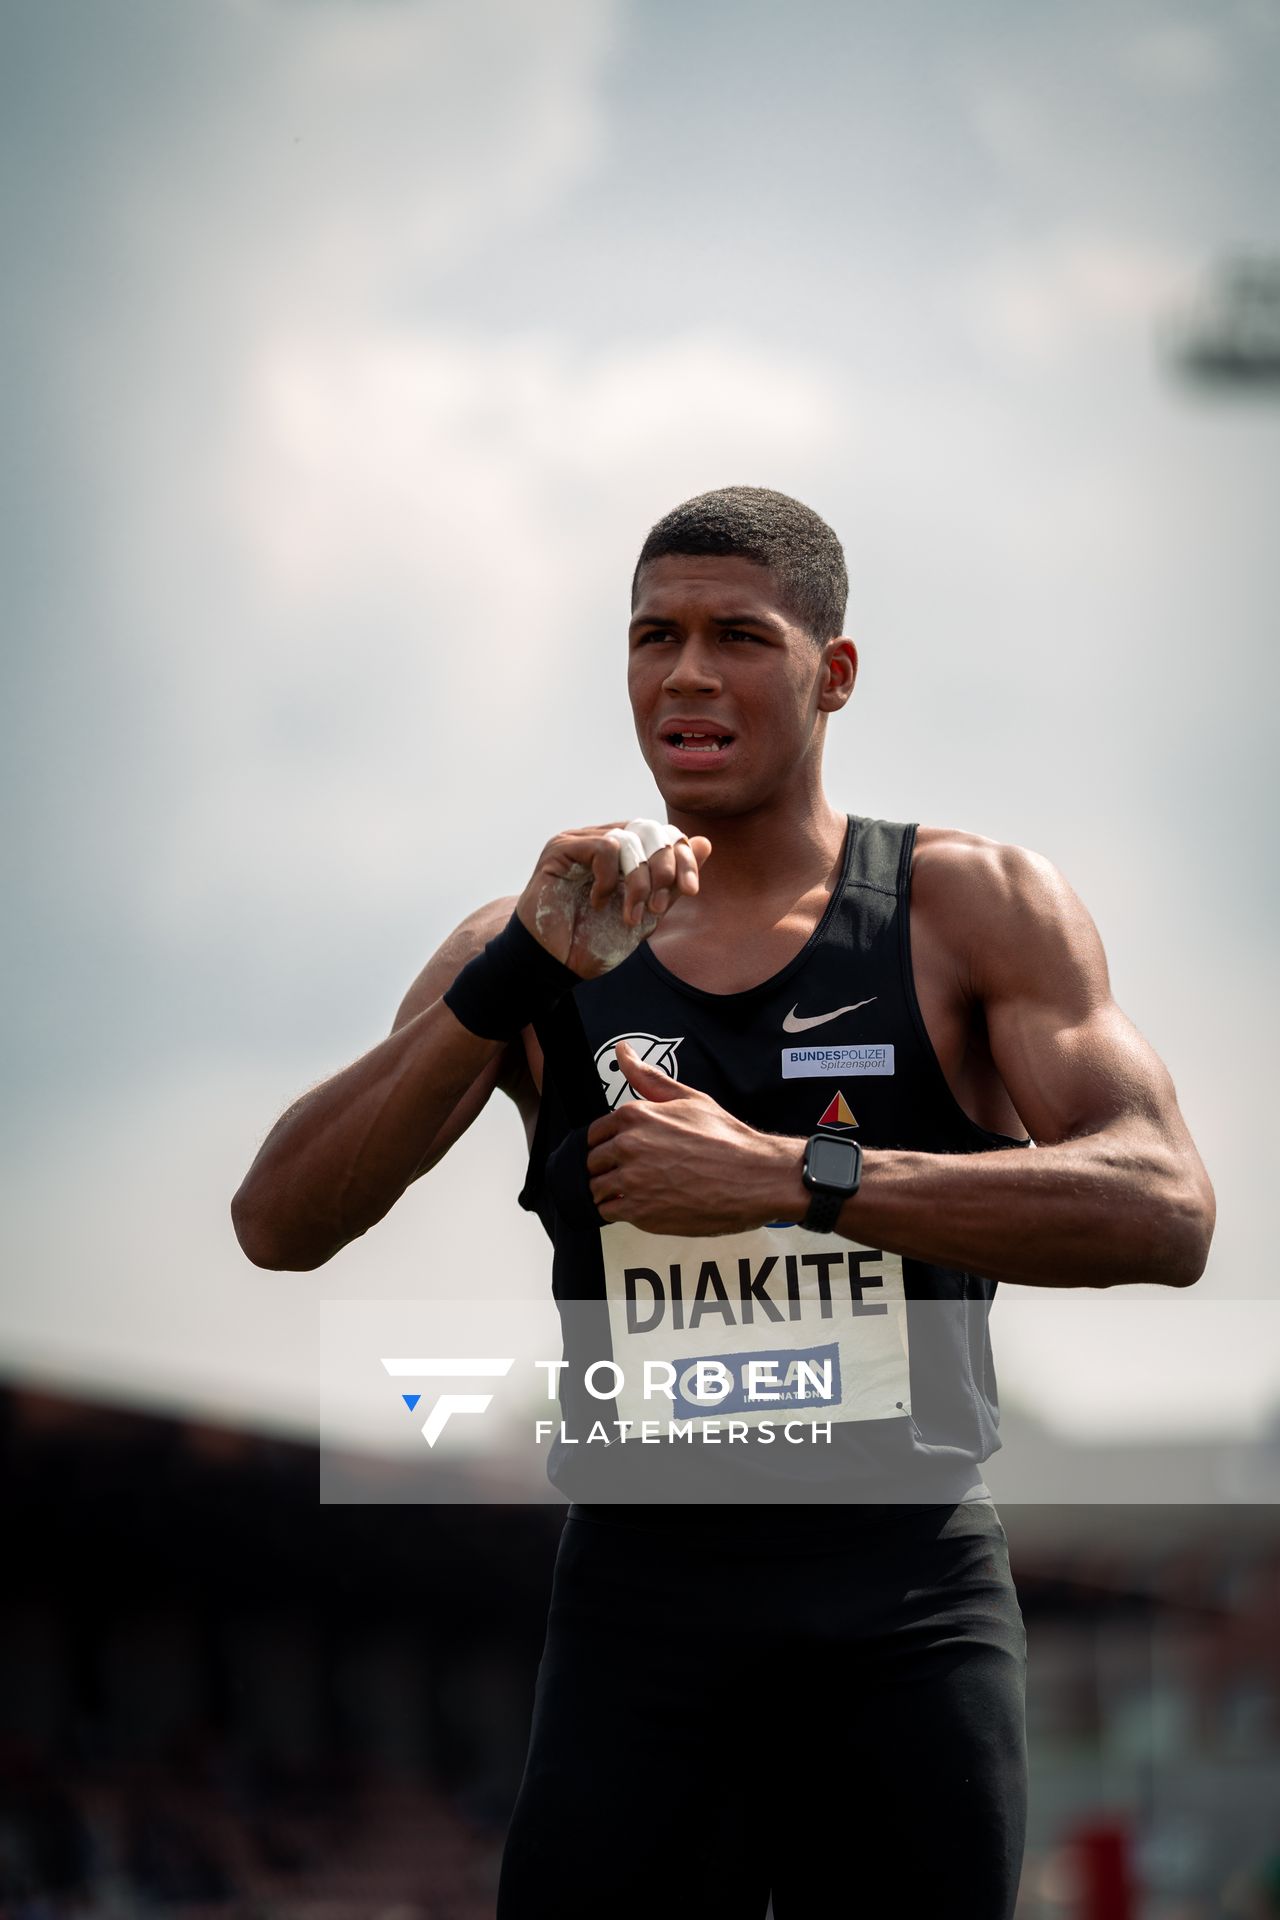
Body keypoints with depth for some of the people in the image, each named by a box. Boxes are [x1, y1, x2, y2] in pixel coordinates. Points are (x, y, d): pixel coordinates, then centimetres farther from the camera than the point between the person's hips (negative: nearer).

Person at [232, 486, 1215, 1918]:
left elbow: (1164, 1214, -13)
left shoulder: (974, 910, 2)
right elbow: (277, 1226, -3)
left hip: (911, 1617, -1)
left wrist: (787, 1173, -20)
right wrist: (518, 975, -16)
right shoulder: (530, 952, 8)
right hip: (638, 1603, 1)